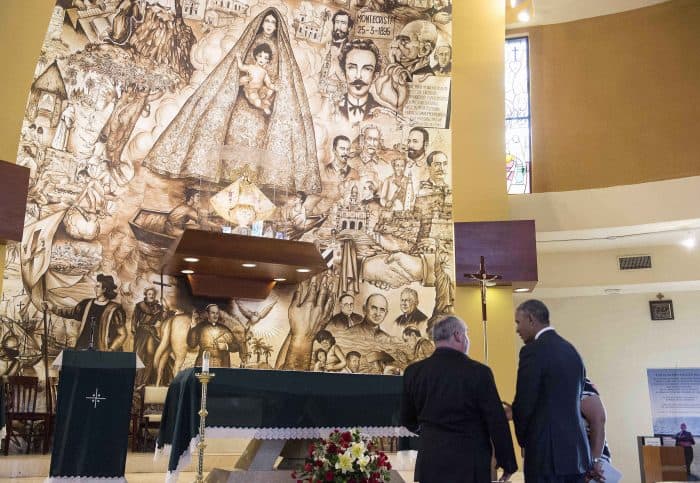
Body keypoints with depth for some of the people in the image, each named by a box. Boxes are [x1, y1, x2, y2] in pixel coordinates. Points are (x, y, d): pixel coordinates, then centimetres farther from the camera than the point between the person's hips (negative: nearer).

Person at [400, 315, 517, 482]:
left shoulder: (413, 371, -2)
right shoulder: (478, 372, -13)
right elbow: (497, 422, -10)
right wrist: (508, 463, 2)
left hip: (430, 462, 3)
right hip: (469, 465, -3)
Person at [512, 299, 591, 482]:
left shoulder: (534, 350, -13)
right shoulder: (571, 350, 12)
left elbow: (524, 404, -13)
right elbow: (572, 402, 15)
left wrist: (523, 439, 5)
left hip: (548, 453, -8)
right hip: (577, 451, 8)